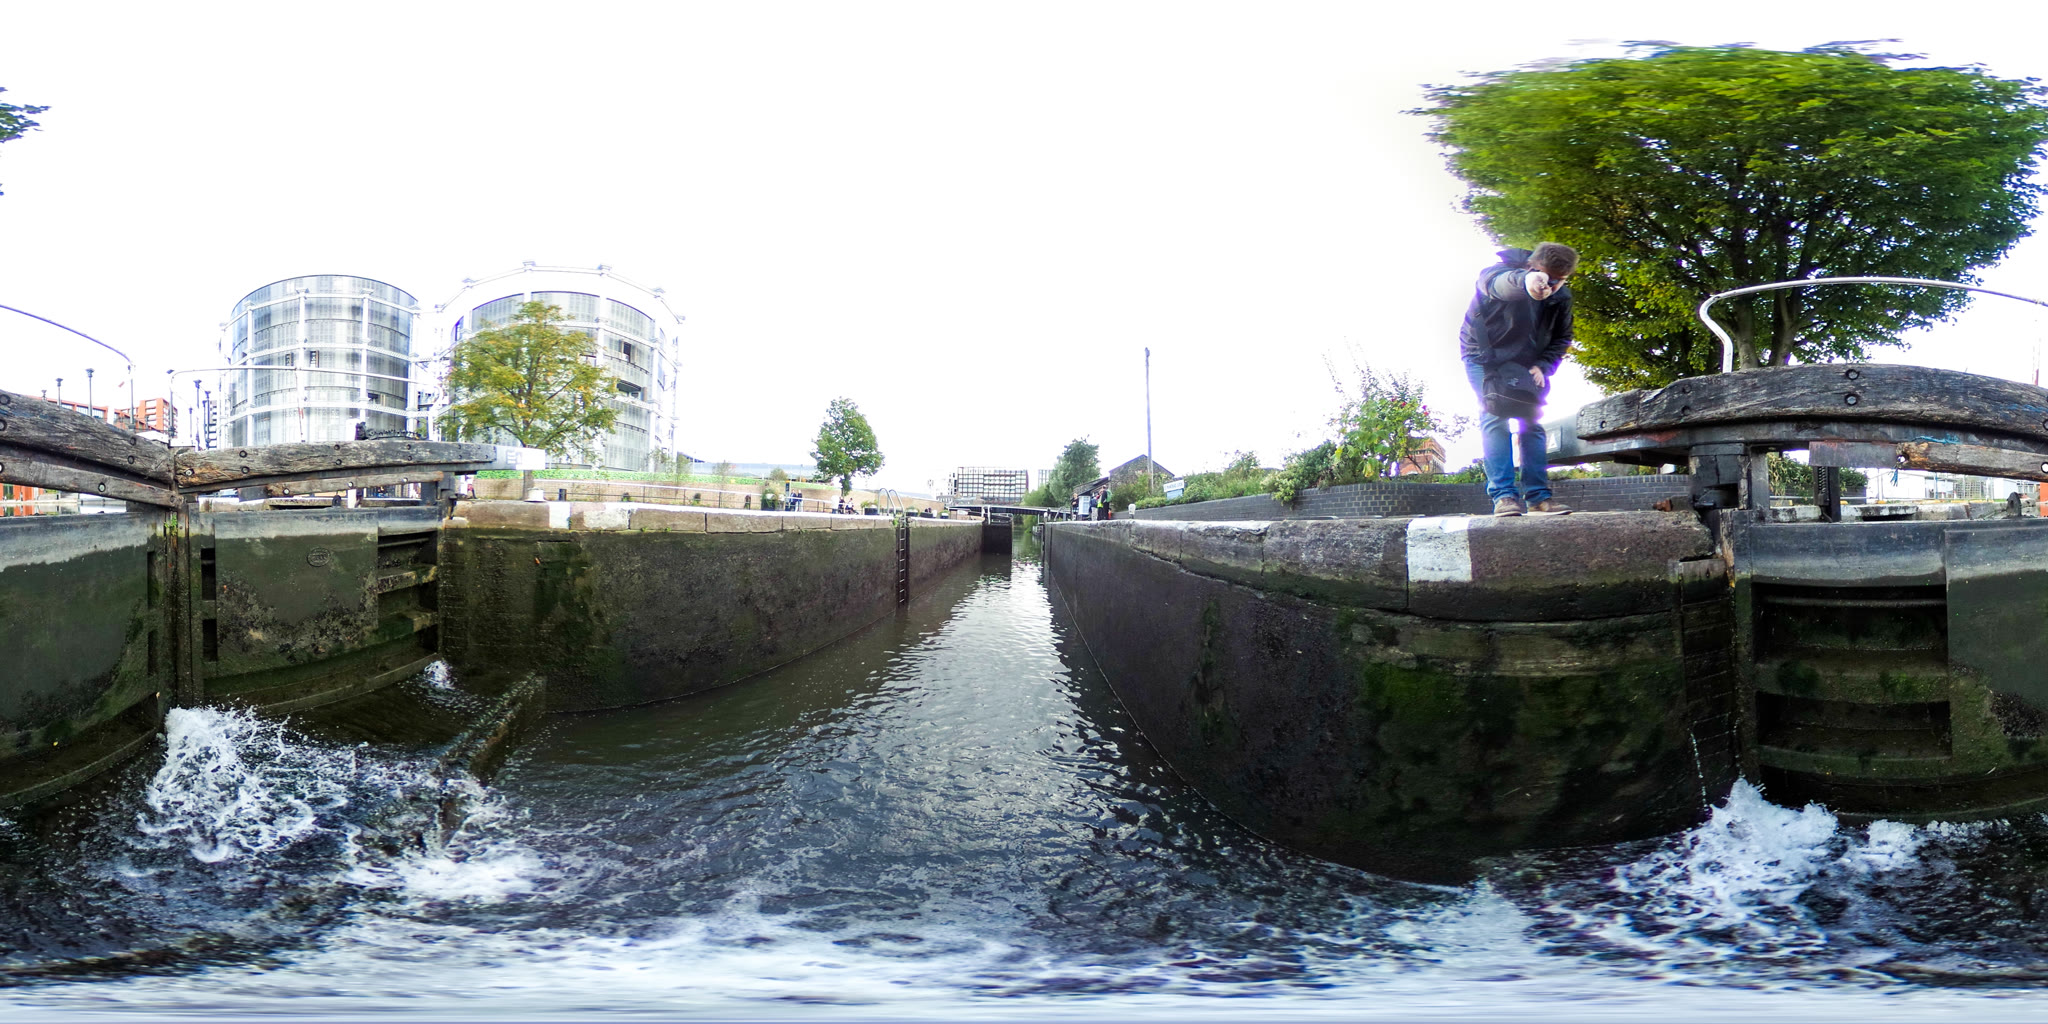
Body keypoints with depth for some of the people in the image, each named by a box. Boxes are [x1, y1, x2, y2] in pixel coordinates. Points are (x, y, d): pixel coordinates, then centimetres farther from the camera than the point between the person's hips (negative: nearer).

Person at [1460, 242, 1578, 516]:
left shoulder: (1561, 297, -12)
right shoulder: (1498, 274, -29)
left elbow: (1561, 339, 1)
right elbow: (1497, 283, -56)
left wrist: (1542, 367, -18)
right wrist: (1525, 281, -80)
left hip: (1526, 364, 5)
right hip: (1485, 359, -4)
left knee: (1532, 424, -2)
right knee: (1494, 419, -17)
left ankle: (1538, 495, 0)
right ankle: (1503, 494, -20)